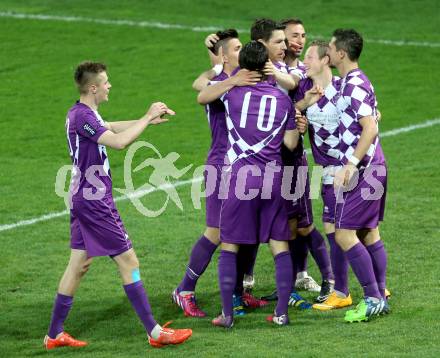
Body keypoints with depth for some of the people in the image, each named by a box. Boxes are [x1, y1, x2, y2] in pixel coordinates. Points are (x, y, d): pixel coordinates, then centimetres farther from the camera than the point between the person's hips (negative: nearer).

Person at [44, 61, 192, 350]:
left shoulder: (80, 113, 12)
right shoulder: (83, 116, -20)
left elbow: (111, 128, 28)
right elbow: (119, 141, -29)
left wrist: (148, 121, 23)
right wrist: (148, 118, -20)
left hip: (84, 198, 10)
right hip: (95, 203, -10)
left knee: (79, 264, 12)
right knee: (128, 261, -6)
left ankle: (55, 334, 15)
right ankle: (155, 333, -3)